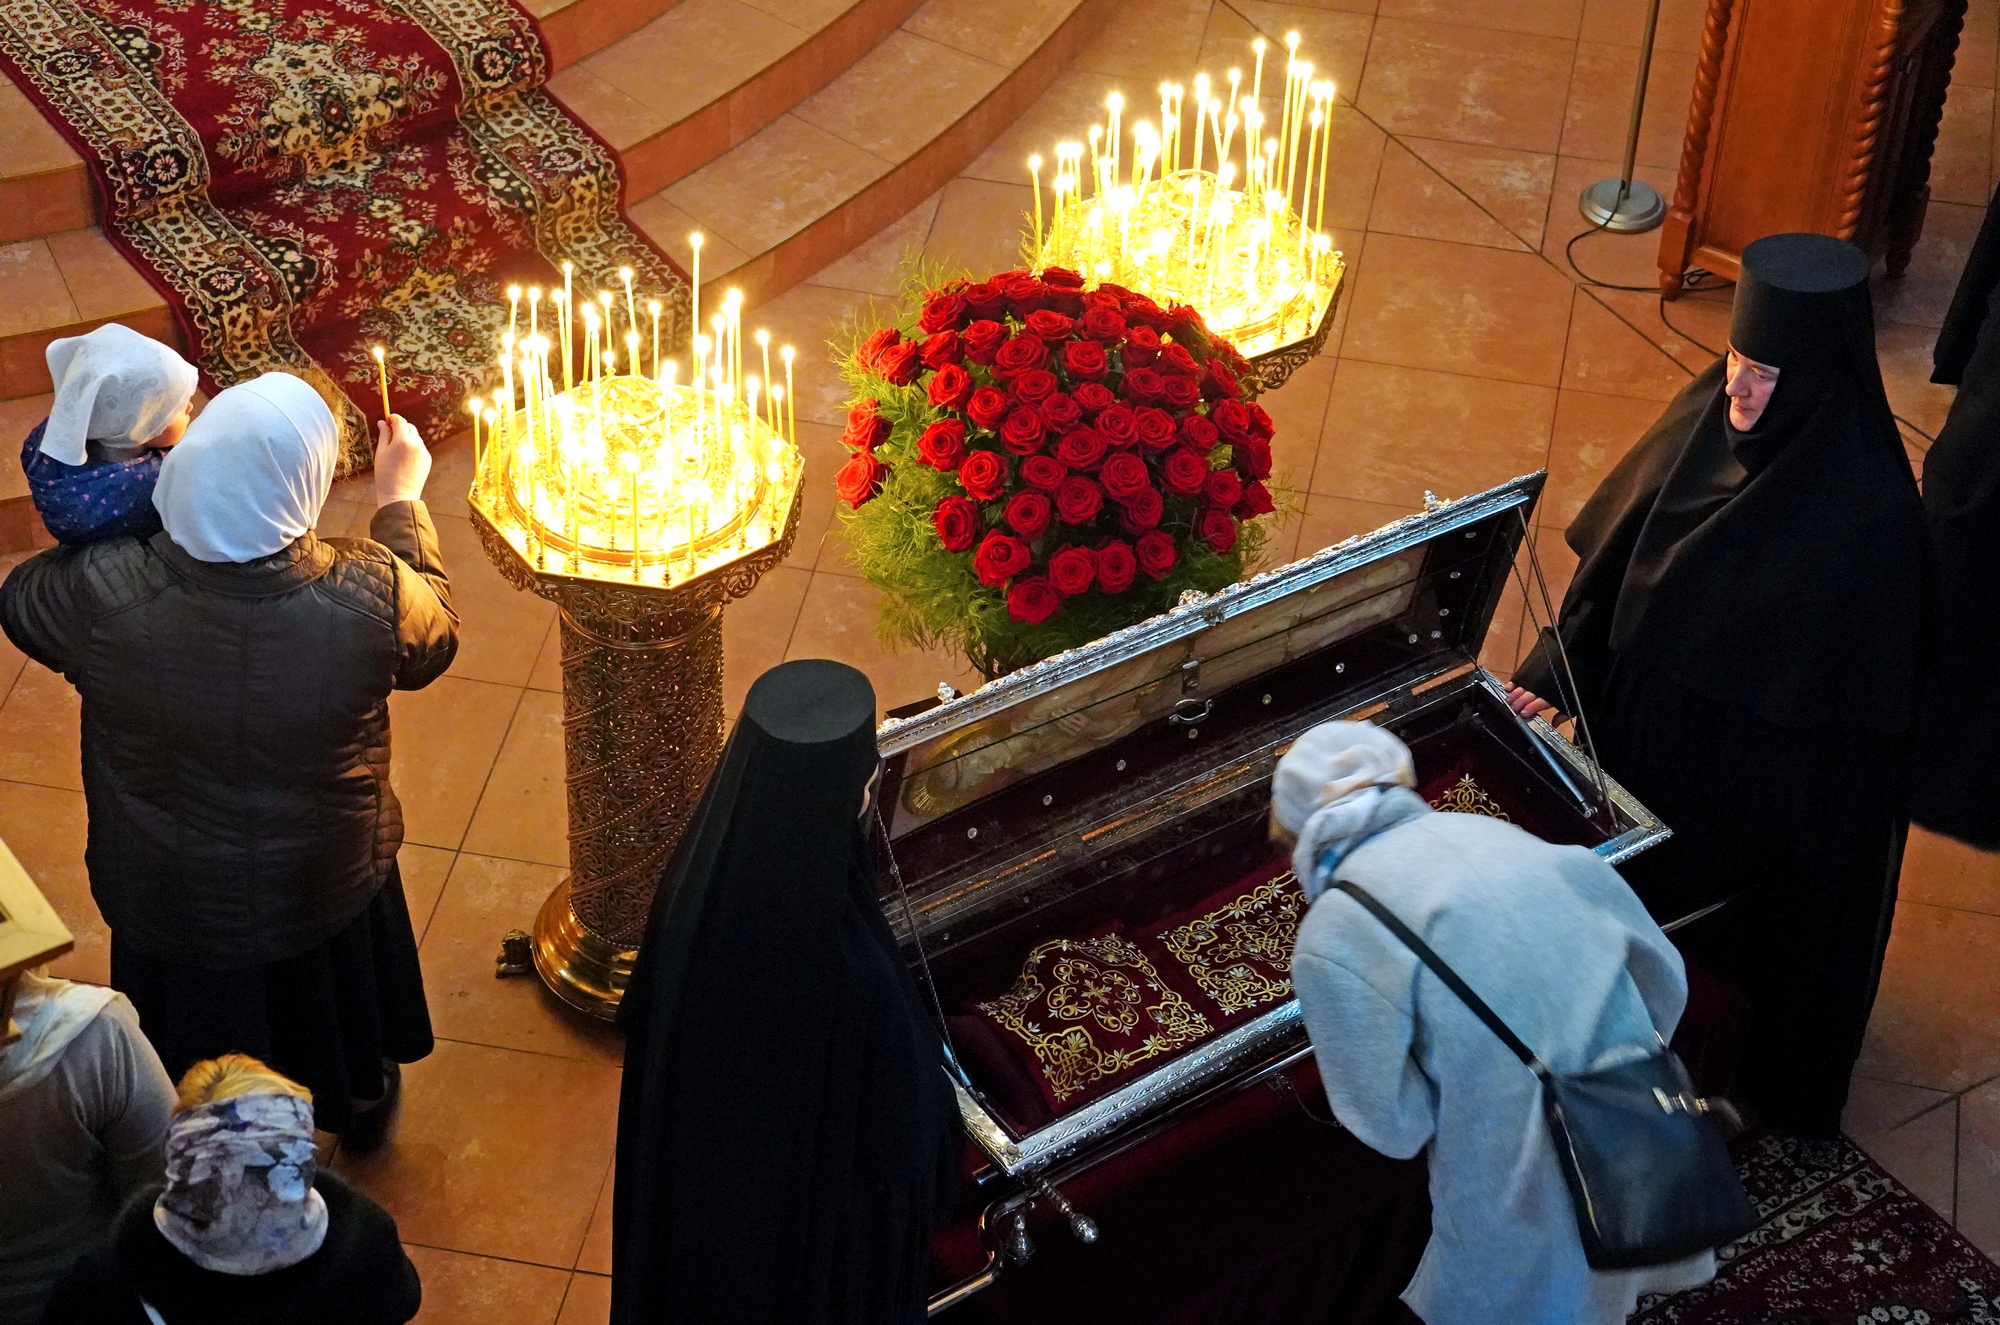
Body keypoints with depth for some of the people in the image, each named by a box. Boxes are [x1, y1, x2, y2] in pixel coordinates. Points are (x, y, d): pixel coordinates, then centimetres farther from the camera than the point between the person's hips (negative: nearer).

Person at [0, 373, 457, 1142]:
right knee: (335, 994, 33)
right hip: (326, 879, 0)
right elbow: (431, 641, -9)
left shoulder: (103, 596, -35)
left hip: (169, 896, 0)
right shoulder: (368, 596, -35)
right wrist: (401, 500, 3)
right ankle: (361, 1101, 61)